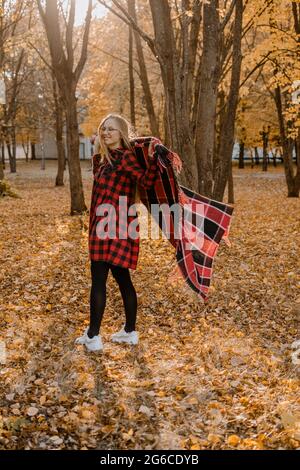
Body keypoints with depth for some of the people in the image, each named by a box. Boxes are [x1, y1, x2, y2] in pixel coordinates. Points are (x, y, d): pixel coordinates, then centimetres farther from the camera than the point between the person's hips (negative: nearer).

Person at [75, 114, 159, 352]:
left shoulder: (125, 157, -10)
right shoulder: (101, 159, 16)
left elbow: (147, 181, -25)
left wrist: (154, 157, -38)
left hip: (113, 225, -8)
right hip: (104, 225, 8)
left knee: (99, 279, -4)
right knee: (122, 278, 13)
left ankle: (93, 336, 2)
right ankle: (130, 331, 22)